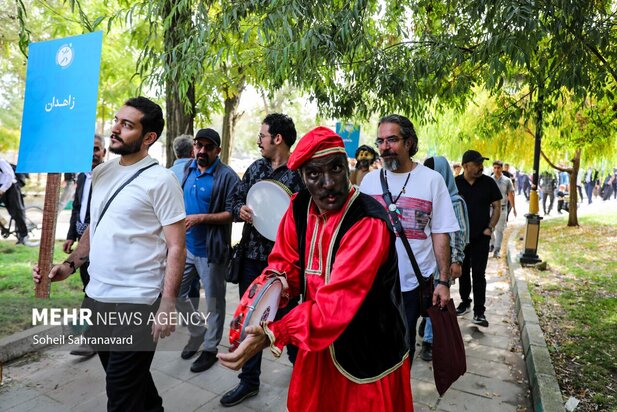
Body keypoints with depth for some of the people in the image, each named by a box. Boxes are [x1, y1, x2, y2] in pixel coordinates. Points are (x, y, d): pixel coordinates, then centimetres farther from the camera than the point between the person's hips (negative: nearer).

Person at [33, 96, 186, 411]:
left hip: (137, 301, -7)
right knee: (127, 376, 23)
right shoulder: (101, 172, 8)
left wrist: (167, 303, -19)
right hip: (98, 295, 7)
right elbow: (95, 227, 18)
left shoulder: (160, 180, -13)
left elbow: (176, 247, -14)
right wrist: (69, 265, 5)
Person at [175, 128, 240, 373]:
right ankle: (198, 332, 39)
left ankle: (210, 348, 28)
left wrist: (201, 218, -24)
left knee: (214, 302, 8)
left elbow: (232, 213, -18)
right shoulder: (188, 169, 7)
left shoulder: (227, 176, -15)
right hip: (186, 246, 7)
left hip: (211, 251, -7)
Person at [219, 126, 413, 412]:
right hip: (319, 346, 6)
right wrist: (278, 281, -20)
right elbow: (285, 260, 3)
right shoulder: (299, 206, -6)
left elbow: (337, 301, -33)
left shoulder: (369, 222, -28)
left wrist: (272, 335, -40)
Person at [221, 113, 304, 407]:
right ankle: (249, 379, 31)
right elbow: (237, 199, 13)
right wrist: (240, 210, -8)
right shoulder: (255, 168, 9)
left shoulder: (300, 172, -10)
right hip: (252, 255, 6)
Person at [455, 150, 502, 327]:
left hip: (481, 237, -1)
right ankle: (465, 302, 30)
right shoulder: (455, 183, -3)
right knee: (463, 272, 14)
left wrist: (490, 228, -7)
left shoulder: (488, 182, -3)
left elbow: (497, 207, 3)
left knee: (478, 274, -1)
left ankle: (479, 312, 4)